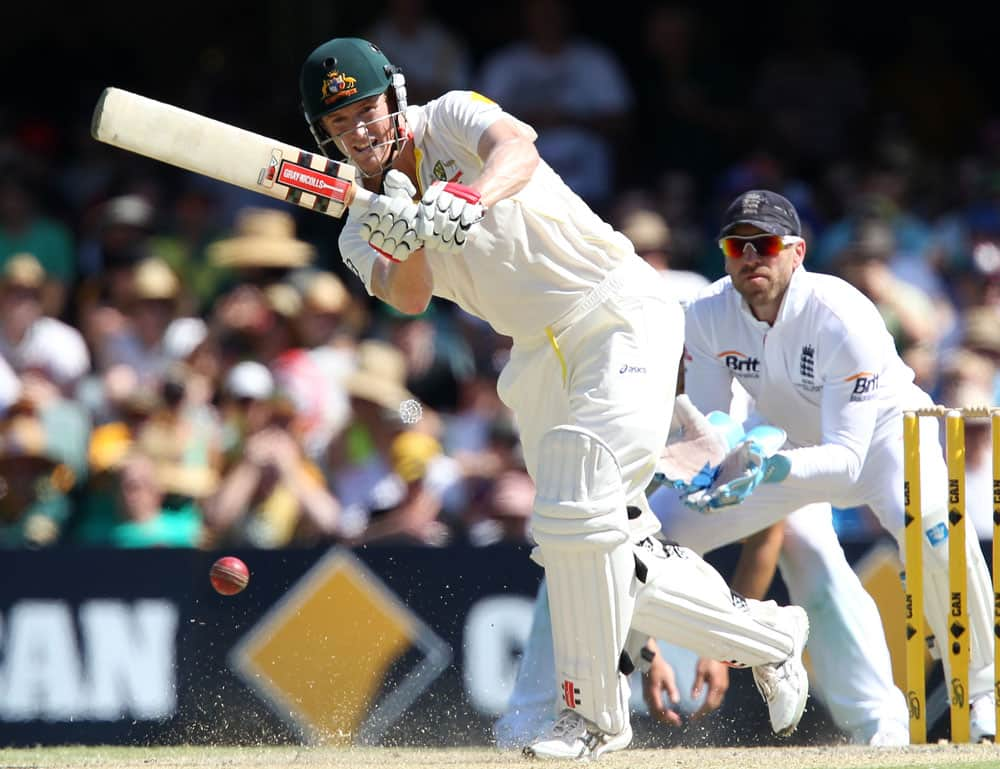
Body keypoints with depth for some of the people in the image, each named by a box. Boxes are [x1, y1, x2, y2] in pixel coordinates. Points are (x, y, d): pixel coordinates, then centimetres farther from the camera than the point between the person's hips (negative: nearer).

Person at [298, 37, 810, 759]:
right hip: (542, 360, 7)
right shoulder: (363, 232, 6)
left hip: (622, 314, -7)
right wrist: (404, 238, -37)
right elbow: (410, 297, -15)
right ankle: (768, 636, 24)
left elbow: (517, 148, -31)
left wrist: (468, 200, -51)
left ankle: (595, 712, -9)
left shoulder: (450, 119, -7)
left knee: (577, 513, -21)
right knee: (610, 565, 4)